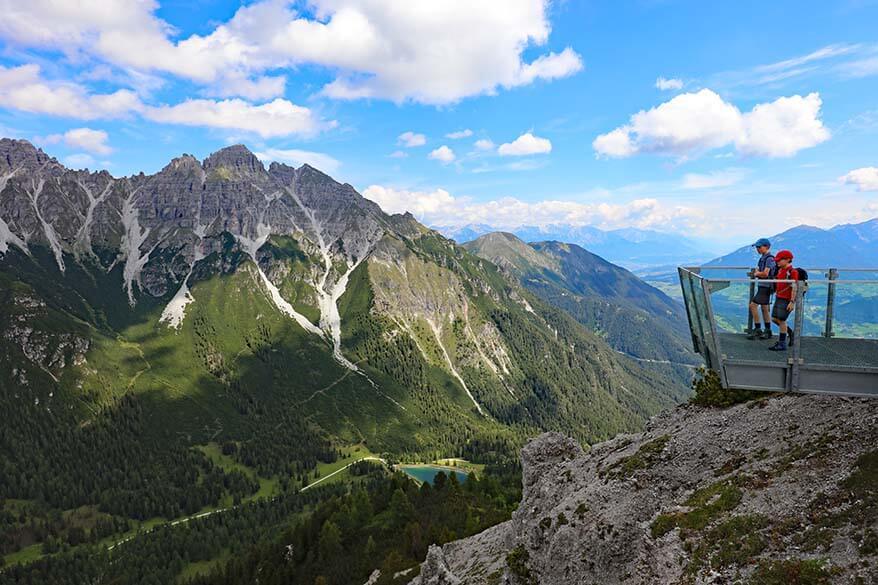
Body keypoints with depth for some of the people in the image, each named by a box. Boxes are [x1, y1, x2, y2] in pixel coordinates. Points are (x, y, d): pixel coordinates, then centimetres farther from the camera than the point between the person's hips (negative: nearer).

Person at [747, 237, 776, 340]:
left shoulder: (770, 259, -15)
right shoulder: (762, 258, 15)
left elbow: (765, 274, -21)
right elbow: (757, 271, 18)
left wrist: (756, 273, -4)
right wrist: (758, 273, -4)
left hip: (765, 286, -10)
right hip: (762, 286, 10)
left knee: (753, 305, -13)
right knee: (764, 308, 13)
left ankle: (757, 329, -8)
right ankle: (768, 332, 21)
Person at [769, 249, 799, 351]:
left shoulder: (792, 272, -15)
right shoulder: (780, 270, 11)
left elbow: (794, 288, -18)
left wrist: (792, 302, -22)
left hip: (786, 300, -9)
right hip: (778, 298, 9)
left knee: (781, 320, -4)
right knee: (774, 319, 12)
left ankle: (782, 344, 5)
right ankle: (790, 332, 31)